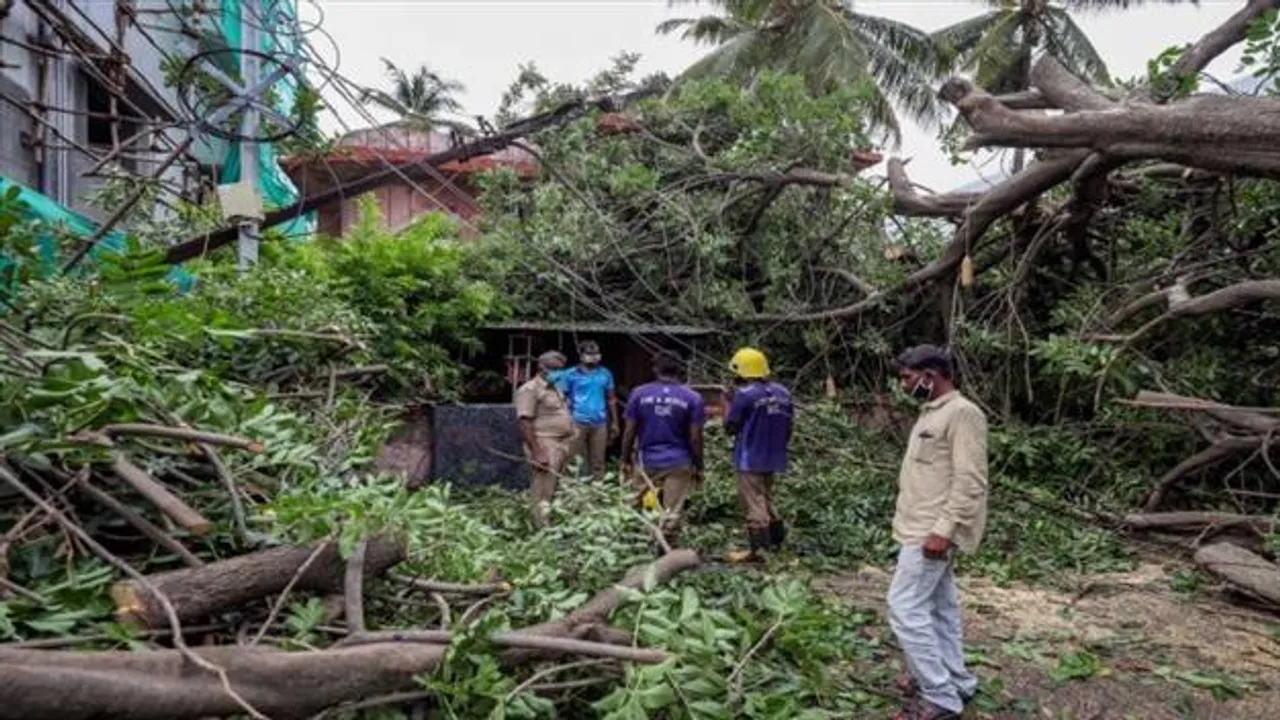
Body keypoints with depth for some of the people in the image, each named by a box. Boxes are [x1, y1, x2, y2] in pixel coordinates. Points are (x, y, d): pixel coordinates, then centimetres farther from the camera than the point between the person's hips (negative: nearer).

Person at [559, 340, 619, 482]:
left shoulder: (605, 374, 10)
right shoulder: (570, 375, 1)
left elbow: (611, 399, 16)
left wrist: (614, 422, 14)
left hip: (599, 423, 3)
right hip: (577, 423, -3)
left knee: (598, 462, 6)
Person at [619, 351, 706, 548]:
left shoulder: (639, 393, -3)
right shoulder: (693, 398, -5)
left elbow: (629, 432, -2)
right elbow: (695, 438, -6)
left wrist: (626, 460, 9)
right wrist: (698, 467, 4)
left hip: (647, 461, 1)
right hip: (679, 464, 0)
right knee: (672, 511, 6)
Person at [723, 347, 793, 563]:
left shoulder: (744, 394, -17)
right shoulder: (782, 393, 5)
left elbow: (731, 426, -10)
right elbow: (787, 428, 11)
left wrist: (728, 404, 5)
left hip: (750, 459, -7)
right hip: (773, 458, 7)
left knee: (754, 503, -1)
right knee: (767, 499, 20)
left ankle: (757, 548, 1)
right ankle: (776, 539, 25)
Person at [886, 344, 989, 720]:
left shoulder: (962, 413, -17)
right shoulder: (931, 411, 13)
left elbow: (970, 482, -22)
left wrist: (943, 530, -25)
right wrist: (934, 529, 20)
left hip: (932, 533, -10)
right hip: (923, 529, 10)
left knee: (906, 608, -8)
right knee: (939, 608, 16)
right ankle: (952, 683, 28)